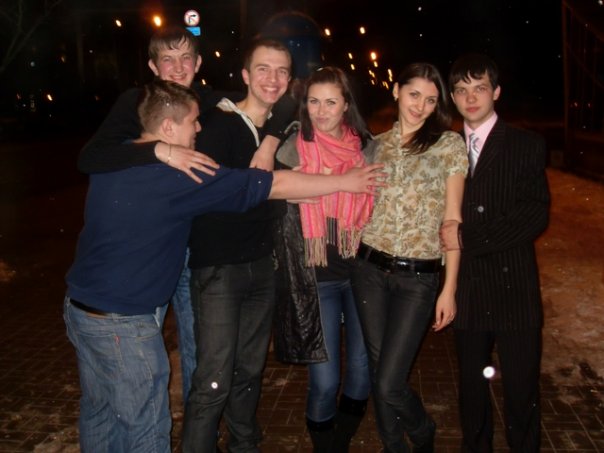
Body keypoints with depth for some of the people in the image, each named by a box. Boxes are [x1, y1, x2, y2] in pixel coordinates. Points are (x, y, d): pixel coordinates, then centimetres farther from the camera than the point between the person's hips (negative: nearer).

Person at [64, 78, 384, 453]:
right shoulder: (179, 175, -20)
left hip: (79, 306, 9)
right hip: (123, 322, -9)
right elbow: (274, 186, -16)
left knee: (99, 411, 21)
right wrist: (344, 181, -5)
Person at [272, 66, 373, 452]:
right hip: (317, 278, -3)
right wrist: (293, 276, -2)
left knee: (364, 368, 10)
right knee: (325, 379, -1)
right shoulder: (292, 152, -5)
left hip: (362, 272, 3)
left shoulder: (367, 147, 2)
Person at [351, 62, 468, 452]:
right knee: (379, 372, 12)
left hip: (418, 277, -4)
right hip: (370, 270, 4)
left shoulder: (449, 144, -2)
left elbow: (452, 219, -2)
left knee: (389, 383, -5)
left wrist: (450, 288, -4)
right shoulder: (378, 144, 8)